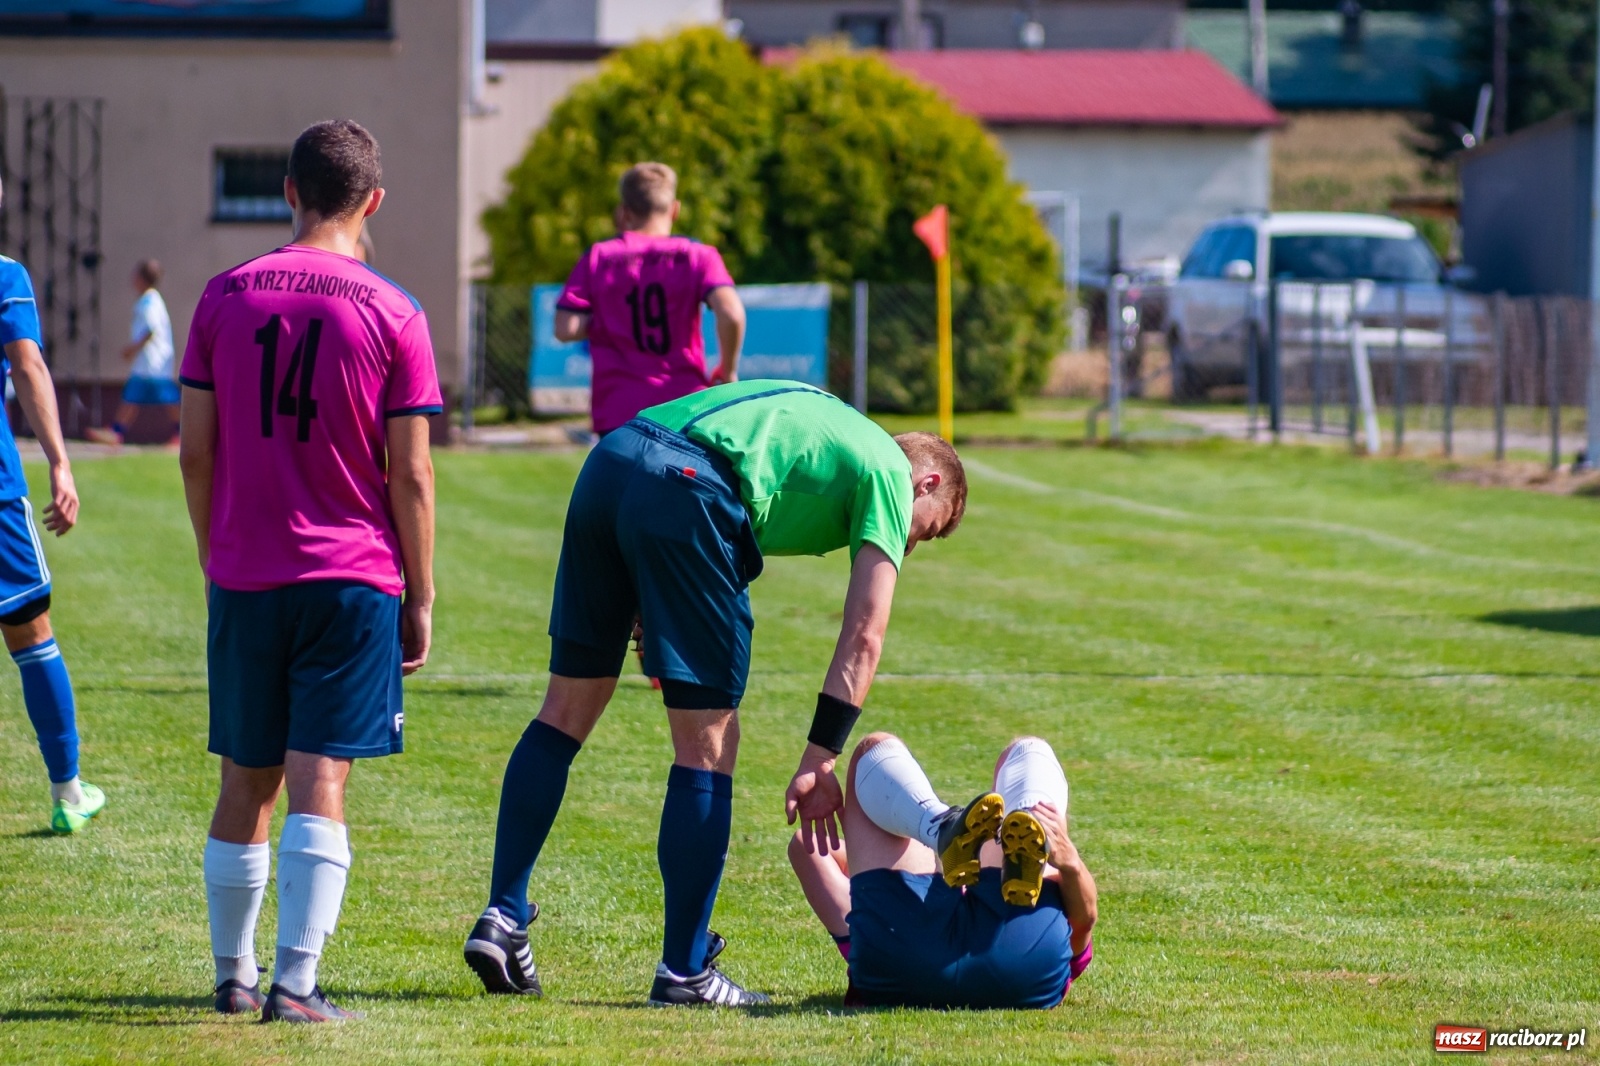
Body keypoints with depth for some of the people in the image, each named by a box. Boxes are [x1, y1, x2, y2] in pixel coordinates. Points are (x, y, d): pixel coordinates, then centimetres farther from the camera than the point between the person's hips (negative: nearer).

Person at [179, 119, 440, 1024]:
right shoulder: (393, 315, -5)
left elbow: (195, 452, 4)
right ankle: (296, 984, -11)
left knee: (245, 786, 13)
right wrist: (420, 600, 3)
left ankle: (235, 976, 23)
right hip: (354, 577, -3)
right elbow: (410, 476, -5)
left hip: (244, 577, 3)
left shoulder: (226, 297, 2)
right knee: (320, 784, -5)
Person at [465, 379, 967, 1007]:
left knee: (566, 711, 17)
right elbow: (864, 634, 3)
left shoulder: (821, 419, 36)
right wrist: (820, 760, 0)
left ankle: (501, 920, 16)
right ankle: (684, 972, 7)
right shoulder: (889, 472, 14)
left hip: (607, 464, 8)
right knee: (707, 745, 2)